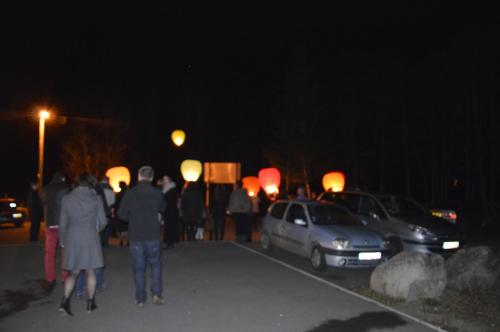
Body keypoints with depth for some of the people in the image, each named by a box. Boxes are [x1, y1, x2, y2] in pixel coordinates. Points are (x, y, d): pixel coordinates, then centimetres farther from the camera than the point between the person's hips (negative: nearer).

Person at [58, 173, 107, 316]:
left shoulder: (67, 198, 3)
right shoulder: (96, 198, -3)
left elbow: (63, 223, 7)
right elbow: (103, 221, 1)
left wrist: (63, 240, 18)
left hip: (72, 238, 2)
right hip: (90, 237, -2)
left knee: (73, 272, 13)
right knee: (90, 272, 10)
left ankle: (65, 301, -2)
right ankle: (90, 303, 18)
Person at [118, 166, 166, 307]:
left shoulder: (130, 193, -10)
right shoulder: (157, 193, -7)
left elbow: (122, 214, -6)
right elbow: (162, 208, 11)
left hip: (135, 236, 0)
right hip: (152, 236, 0)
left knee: (139, 268, 9)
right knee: (155, 264, 17)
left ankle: (140, 299, 15)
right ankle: (156, 294, 10)